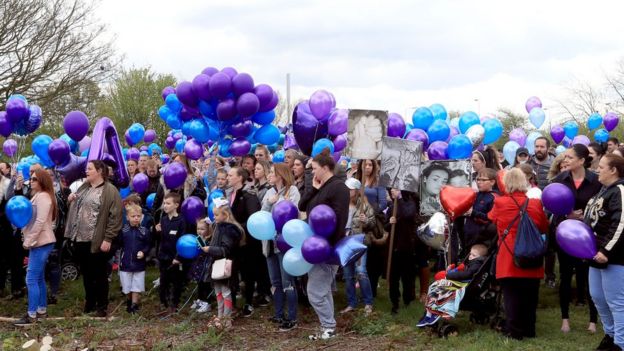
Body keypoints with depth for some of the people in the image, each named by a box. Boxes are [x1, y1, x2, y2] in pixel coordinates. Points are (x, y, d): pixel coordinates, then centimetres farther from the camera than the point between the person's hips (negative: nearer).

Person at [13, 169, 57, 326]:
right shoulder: (37, 196, 18)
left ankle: (31, 315, -9)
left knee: (31, 278, -11)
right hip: (39, 242, 10)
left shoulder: (43, 197, -14)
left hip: (41, 242, -10)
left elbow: (40, 221, -20)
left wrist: (28, 241, -17)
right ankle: (42, 310, 21)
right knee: (39, 278, 14)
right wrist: (28, 239, 4)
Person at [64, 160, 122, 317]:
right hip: (80, 240, 7)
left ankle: (101, 307, 14)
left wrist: (108, 239, -19)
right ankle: (89, 303, 29)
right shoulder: (83, 187, 15)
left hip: (97, 242, -7)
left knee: (100, 275, 4)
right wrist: (71, 200, 9)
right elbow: (75, 208, 32)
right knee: (86, 274, 16)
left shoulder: (110, 191, -10)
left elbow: (115, 217, -16)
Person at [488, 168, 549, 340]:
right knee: (529, 295, 13)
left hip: (508, 258, -2)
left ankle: (515, 331, 5)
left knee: (512, 295, 4)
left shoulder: (499, 203, -6)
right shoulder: (535, 204, -2)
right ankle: (529, 329, 22)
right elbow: (544, 228, 12)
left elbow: (491, 219, 16)